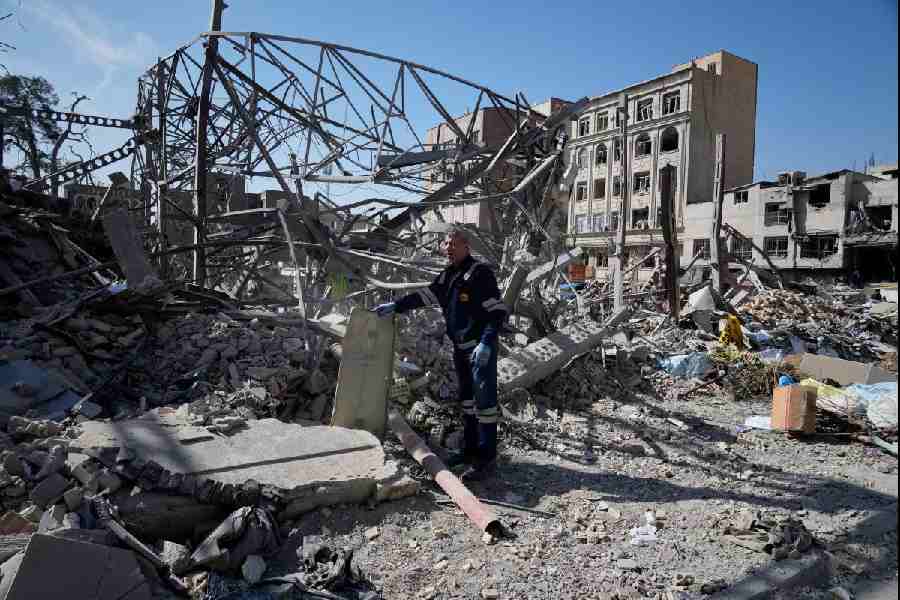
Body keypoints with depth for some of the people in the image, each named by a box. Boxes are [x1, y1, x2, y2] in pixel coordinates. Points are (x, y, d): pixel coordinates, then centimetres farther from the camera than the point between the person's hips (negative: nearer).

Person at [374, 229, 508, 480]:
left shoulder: (480, 273, -15)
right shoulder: (447, 275, 10)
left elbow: (498, 311, -19)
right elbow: (424, 295, 13)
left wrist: (486, 344, -26)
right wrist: (395, 306, 2)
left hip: (481, 348, -9)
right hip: (460, 348, 9)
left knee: (484, 399, -6)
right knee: (466, 398, 16)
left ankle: (487, 457, 1)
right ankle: (470, 450, 28)